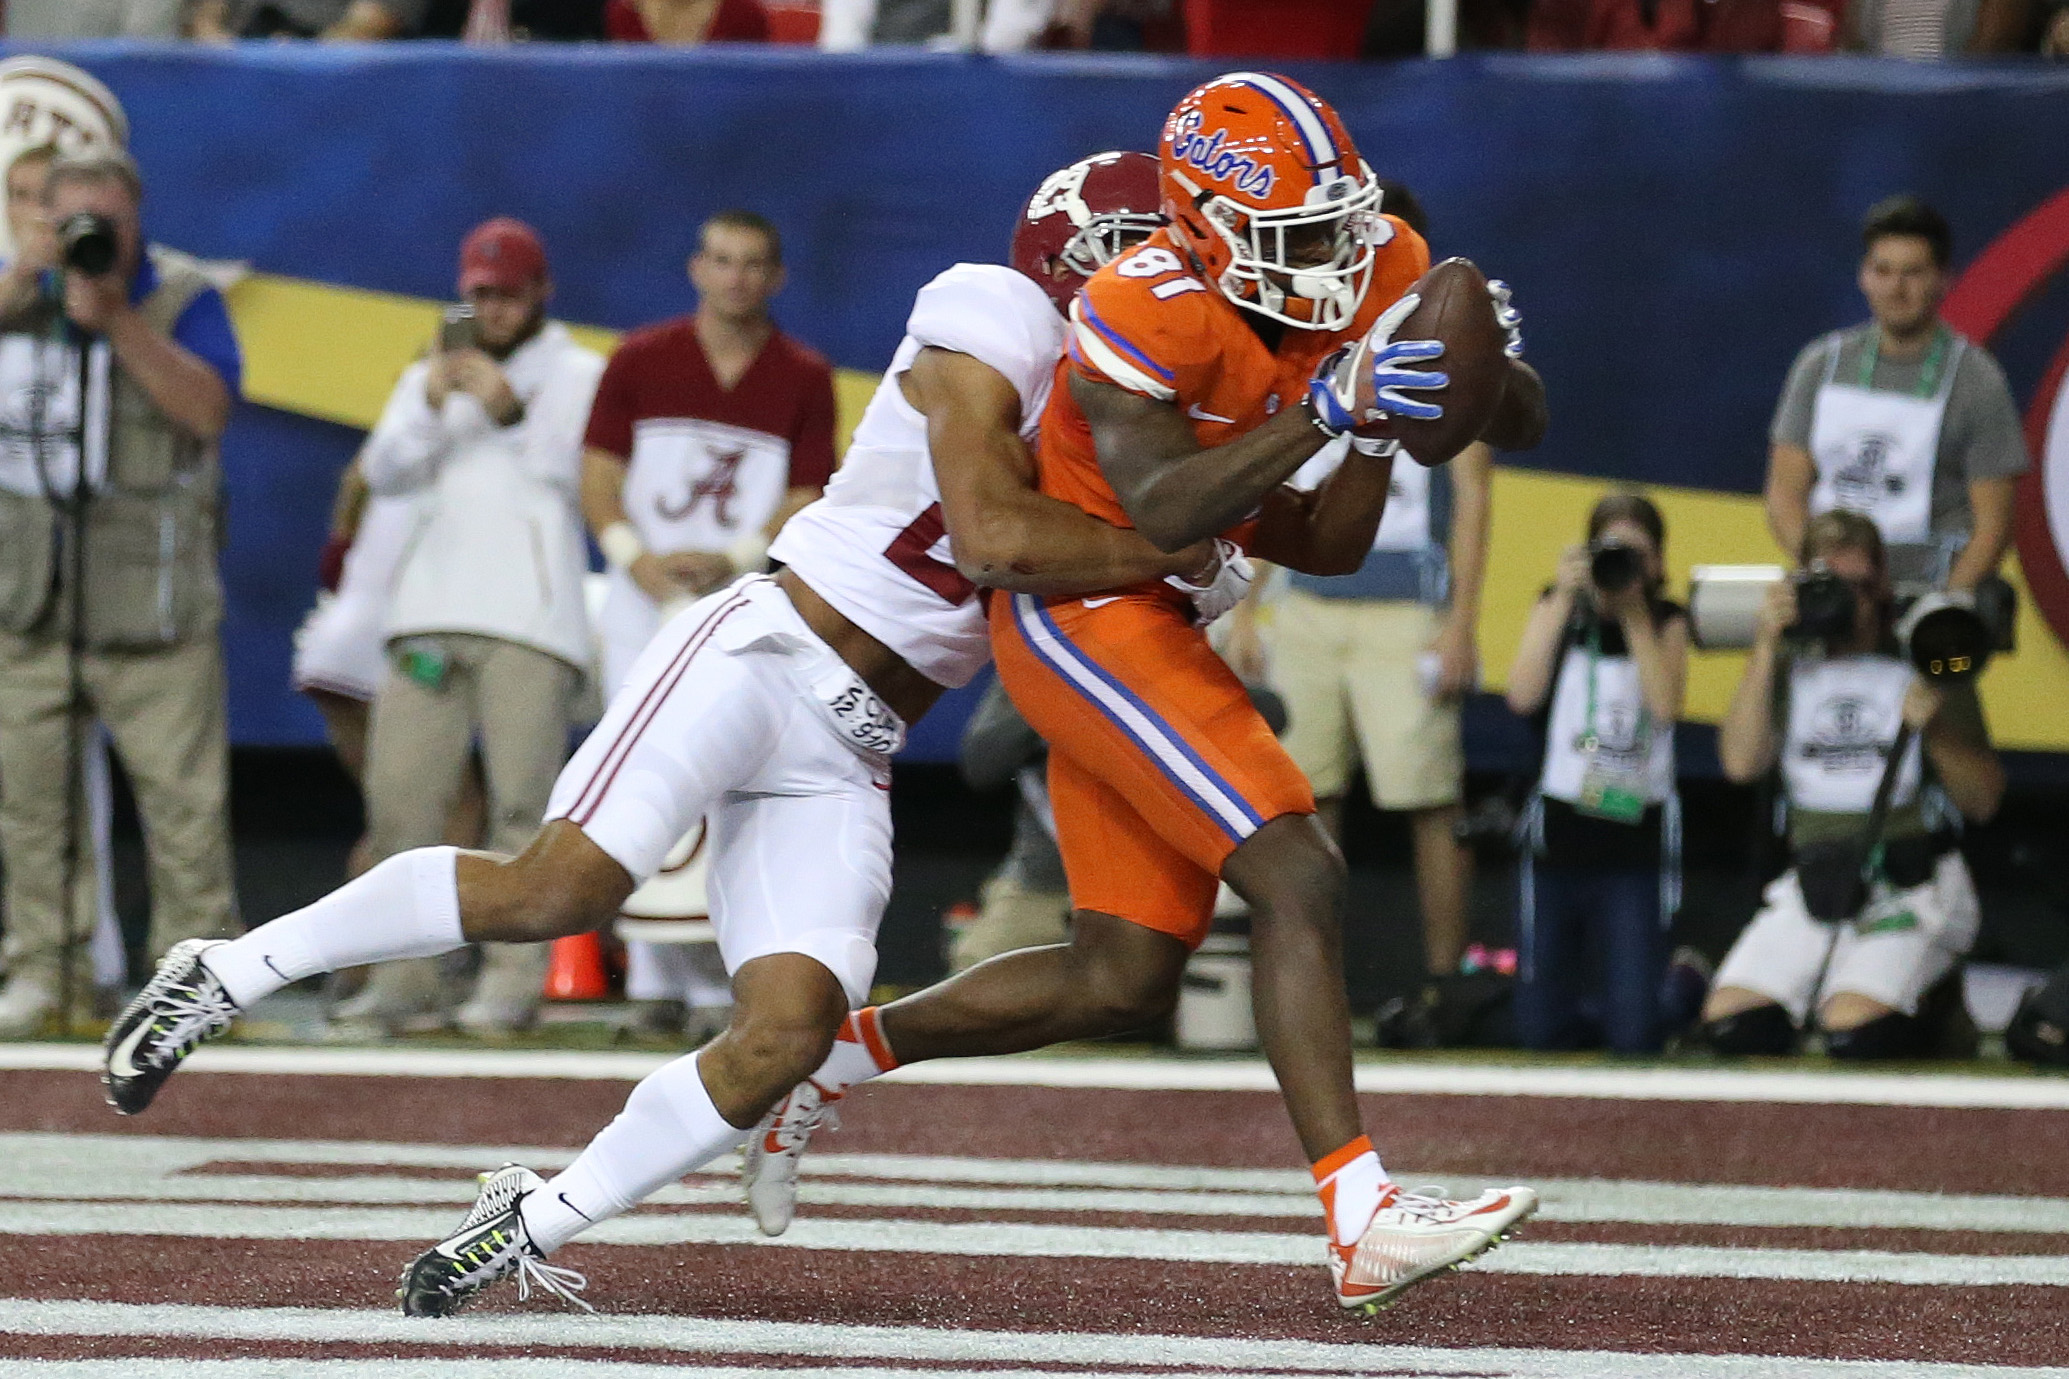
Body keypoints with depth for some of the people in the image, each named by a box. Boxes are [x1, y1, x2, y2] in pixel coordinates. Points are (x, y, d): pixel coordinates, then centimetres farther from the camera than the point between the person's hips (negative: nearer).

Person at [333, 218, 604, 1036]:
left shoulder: (580, 376, 11)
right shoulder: (429, 376, 22)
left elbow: (582, 472, -3)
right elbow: (383, 473, 8)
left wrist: (512, 413, -15)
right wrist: (430, 407, -9)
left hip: (533, 621, -4)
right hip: (428, 618, 4)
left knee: (520, 800, -12)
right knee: (400, 795, -3)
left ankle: (512, 981, -13)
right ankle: (405, 978, 0)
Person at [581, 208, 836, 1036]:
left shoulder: (804, 379, 7)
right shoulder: (641, 362, 8)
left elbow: (806, 500, 2)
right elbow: (598, 478, 5)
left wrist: (735, 559, -15)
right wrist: (639, 559, -12)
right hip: (644, 608, 1)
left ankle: (721, 980, -8)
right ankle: (655, 981, -1)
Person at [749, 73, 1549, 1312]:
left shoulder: (1381, 267, -2)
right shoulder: (1144, 314, -23)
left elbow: (1526, 425, 3)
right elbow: (1164, 511, -34)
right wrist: (1328, 410, -39)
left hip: (1156, 627, 9)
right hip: (1085, 615, -9)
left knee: (1124, 983, 11)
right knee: (1297, 879, -21)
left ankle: (835, 1052, 27)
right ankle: (1364, 1227, -26)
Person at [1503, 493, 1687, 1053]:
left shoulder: (1666, 622, 5)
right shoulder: (1559, 609, 5)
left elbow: (1666, 705, -14)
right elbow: (1523, 695, -12)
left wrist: (1635, 612, -12)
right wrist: (1564, 599, -14)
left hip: (1636, 842, -1)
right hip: (1558, 833, 1)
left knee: (1634, 1036, -8)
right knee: (1542, 1032, 1)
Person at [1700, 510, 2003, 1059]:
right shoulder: (1789, 666, 10)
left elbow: (1983, 802, 2)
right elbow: (1741, 761, -8)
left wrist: (1936, 733, -16)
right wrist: (1766, 647, -11)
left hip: (1911, 884, -3)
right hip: (1814, 884, 3)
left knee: (1852, 1031, -27)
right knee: (1729, 1024, -17)